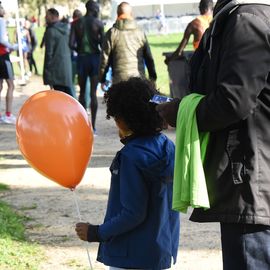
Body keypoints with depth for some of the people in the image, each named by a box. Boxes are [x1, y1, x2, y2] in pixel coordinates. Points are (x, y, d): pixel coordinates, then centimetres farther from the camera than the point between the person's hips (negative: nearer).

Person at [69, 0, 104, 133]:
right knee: (93, 92, -1)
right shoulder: (98, 23, -6)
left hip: (82, 57, 2)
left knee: (82, 91, 14)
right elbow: (103, 43, -10)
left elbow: (71, 44, -7)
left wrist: (79, 50, 12)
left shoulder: (76, 23, 0)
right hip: (95, 57, -2)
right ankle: (93, 126, -3)